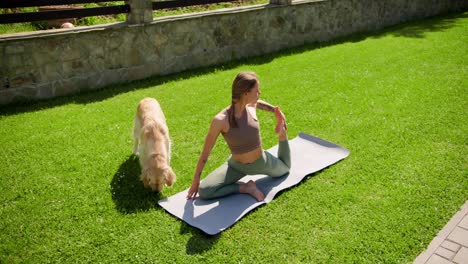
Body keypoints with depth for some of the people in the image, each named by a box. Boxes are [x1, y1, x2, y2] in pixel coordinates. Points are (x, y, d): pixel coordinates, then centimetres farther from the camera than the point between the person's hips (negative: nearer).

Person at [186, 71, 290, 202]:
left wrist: (275, 110, -3)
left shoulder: (252, 105, -18)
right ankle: (245, 187, -11)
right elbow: (205, 153, -22)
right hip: (237, 166, -3)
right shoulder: (221, 120, -33)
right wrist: (195, 181, -14)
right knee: (203, 191, -20)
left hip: (262, 162, 3)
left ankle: (282, 131, 32)